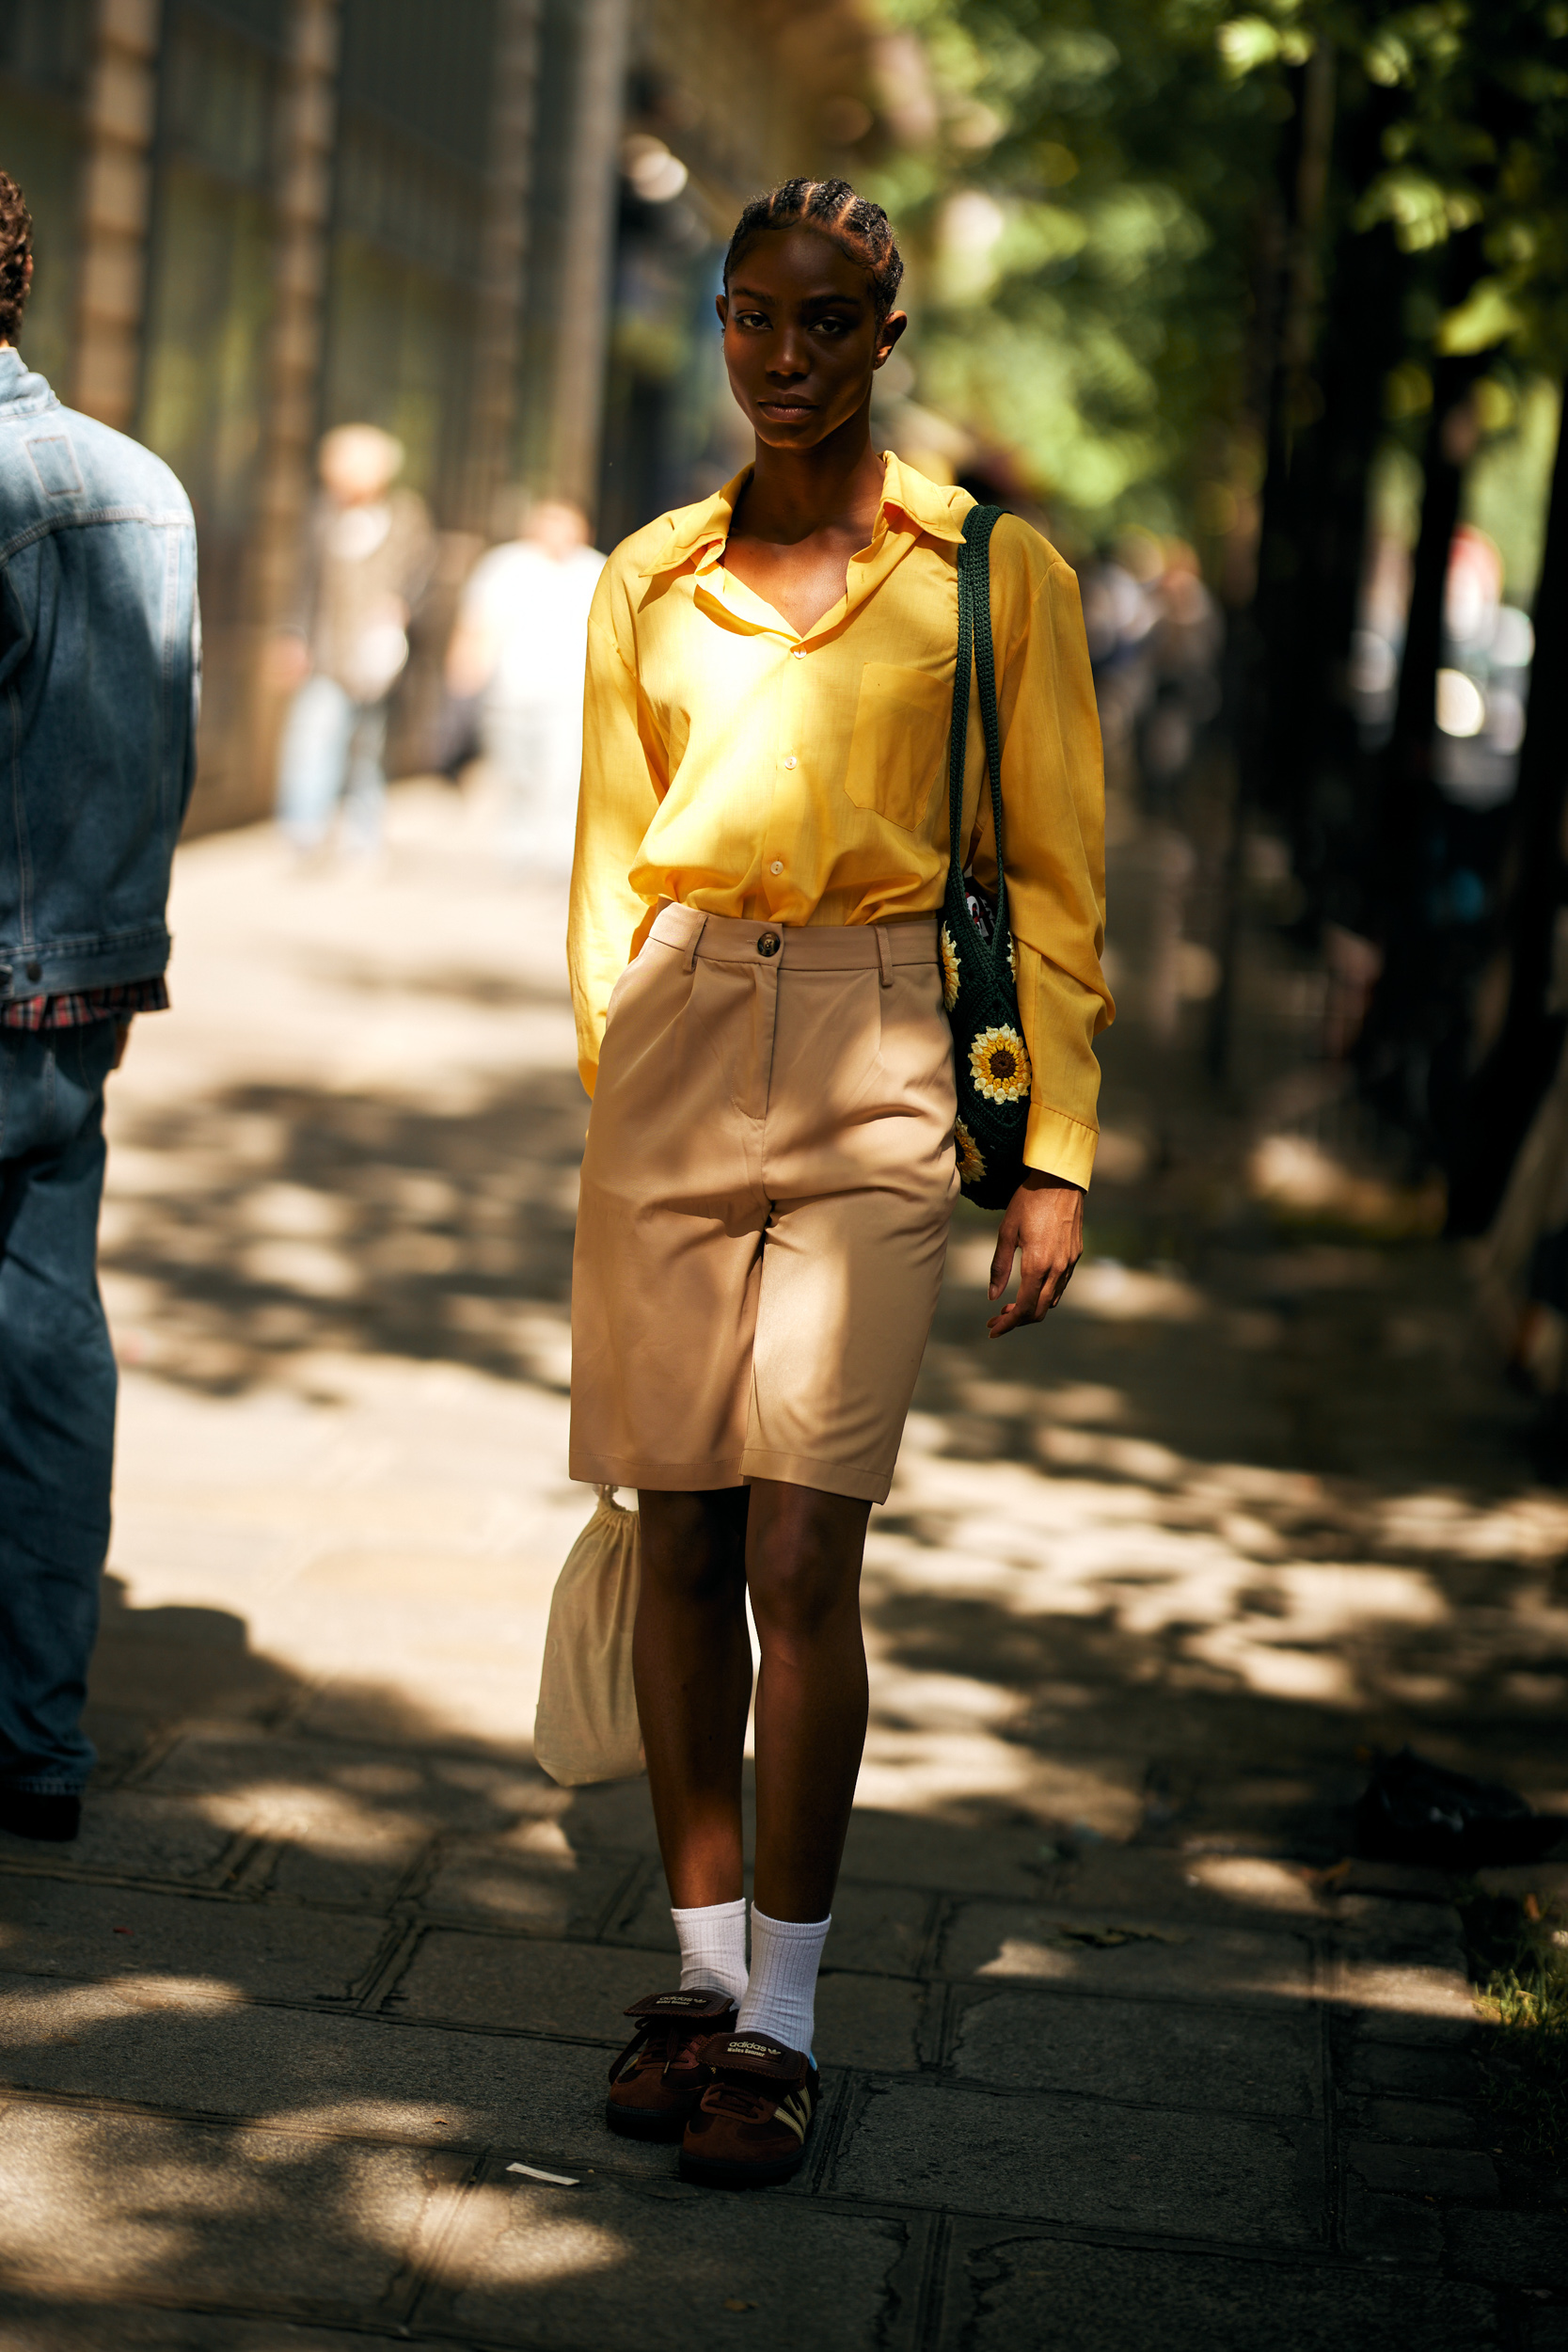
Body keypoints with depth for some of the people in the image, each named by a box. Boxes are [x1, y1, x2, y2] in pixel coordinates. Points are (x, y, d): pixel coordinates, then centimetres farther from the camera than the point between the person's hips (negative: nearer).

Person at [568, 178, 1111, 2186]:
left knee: (800, 1560, -9)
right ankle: (702, 1965, 18)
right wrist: (607, 1095, 14)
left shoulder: (992, 576, 2)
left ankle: (783, 2018, 4)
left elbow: (1051, 875, 3)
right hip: (675, 1049, 3)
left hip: (873, 1071, -3)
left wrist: (1056, 1157, -1)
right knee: (681, 1548, 5)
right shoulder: (648, 584, 10)